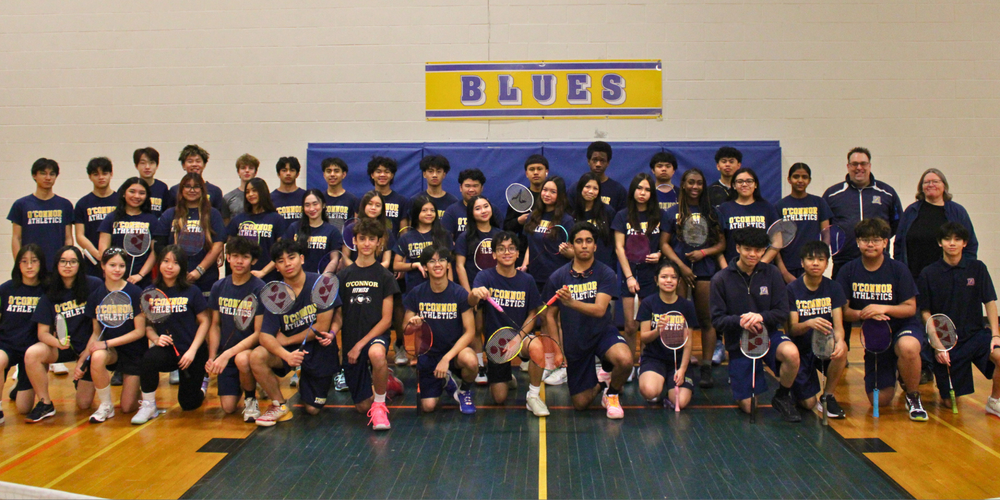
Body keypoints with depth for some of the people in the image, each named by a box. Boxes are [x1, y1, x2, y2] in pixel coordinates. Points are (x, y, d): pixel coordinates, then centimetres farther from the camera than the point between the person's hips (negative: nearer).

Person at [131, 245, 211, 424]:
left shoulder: (191, 292, -5)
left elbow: (205, 321, -4)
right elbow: (147, 325, 6)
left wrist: (192, 351, -12)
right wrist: (155, 338, -15)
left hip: (192, 352, -1)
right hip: (166, 350, 1)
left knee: (188, 404, 3)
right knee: (149, 358, -35)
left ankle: (201, 385, 40)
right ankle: (148, 406, -13)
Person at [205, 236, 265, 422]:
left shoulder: (259, 289, -13)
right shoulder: (219, 287, 2)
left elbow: (258, 333, -15)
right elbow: (215, 325, 10)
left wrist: (227, 354, -23)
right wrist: (212, 357, -3)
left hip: (250, 348, -4)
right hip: (226, 353, 4)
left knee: (242, 359, -40)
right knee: (228, 408, -6)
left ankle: (251, 399, -8)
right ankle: (240, 385, 30)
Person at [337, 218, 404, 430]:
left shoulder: (385, 276, -1)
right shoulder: (344, 276, 7)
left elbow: (386, 319, -6)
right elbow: (338, 315, 10)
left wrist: (360, 344, -15)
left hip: (376, 335, -3)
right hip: (350, 341, 3)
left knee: (376, 353, -42)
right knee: (362, 406, 4)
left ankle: (380, 406, -18)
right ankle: (384, 381, 38)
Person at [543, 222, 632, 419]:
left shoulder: (606, 274, -10)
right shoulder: (557, 277, -4)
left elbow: (599, 310, -23)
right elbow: (549, 316, 2)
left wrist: (571, 303, -39)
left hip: (602, 333, -1)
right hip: (574, 342, 2)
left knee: (625, 360, -34)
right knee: (580, 404, 2)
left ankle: (612, 393, 1)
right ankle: (599, 383, 39)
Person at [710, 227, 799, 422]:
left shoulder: (772, 274, -3)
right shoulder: (721, 280, -6)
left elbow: (782, 313, -7)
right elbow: (717, 320, -8)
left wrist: (762, 317, -28)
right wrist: (739, 320, -29)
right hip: (739, 342, -1)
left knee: (791, 353, -35)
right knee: (749, 408, -1)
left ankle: (782, 397, -5)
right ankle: (735, 380, 36)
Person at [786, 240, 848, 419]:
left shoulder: (833, 288, -2)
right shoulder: (792, 289, -9)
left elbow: (838, 325, -10)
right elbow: (793, 329, -15)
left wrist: (840, 340, -34)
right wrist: (809, 324, -38)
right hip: (801, 349, -2)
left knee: (842, 349, -34)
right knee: (808, 404, -12)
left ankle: (828, 397, -10)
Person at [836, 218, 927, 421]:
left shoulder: (898, 269, -8)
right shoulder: (849, 271, -4)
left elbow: (910, 308, -8)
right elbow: (843, 311, -4)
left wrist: (884, 308, -25)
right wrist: (862, 314, -24)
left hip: (903, 327, -2)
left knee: (907, 348, -41)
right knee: (880, 400, -3)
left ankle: (913, 397, -11)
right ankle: (893, 374, 35)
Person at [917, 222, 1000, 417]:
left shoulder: (977, 268, 1)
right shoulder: (928, 274, -4)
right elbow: (925, 313, -1)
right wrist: (937, 346, -9)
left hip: (975, 333, 1)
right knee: (950, 402, 0)